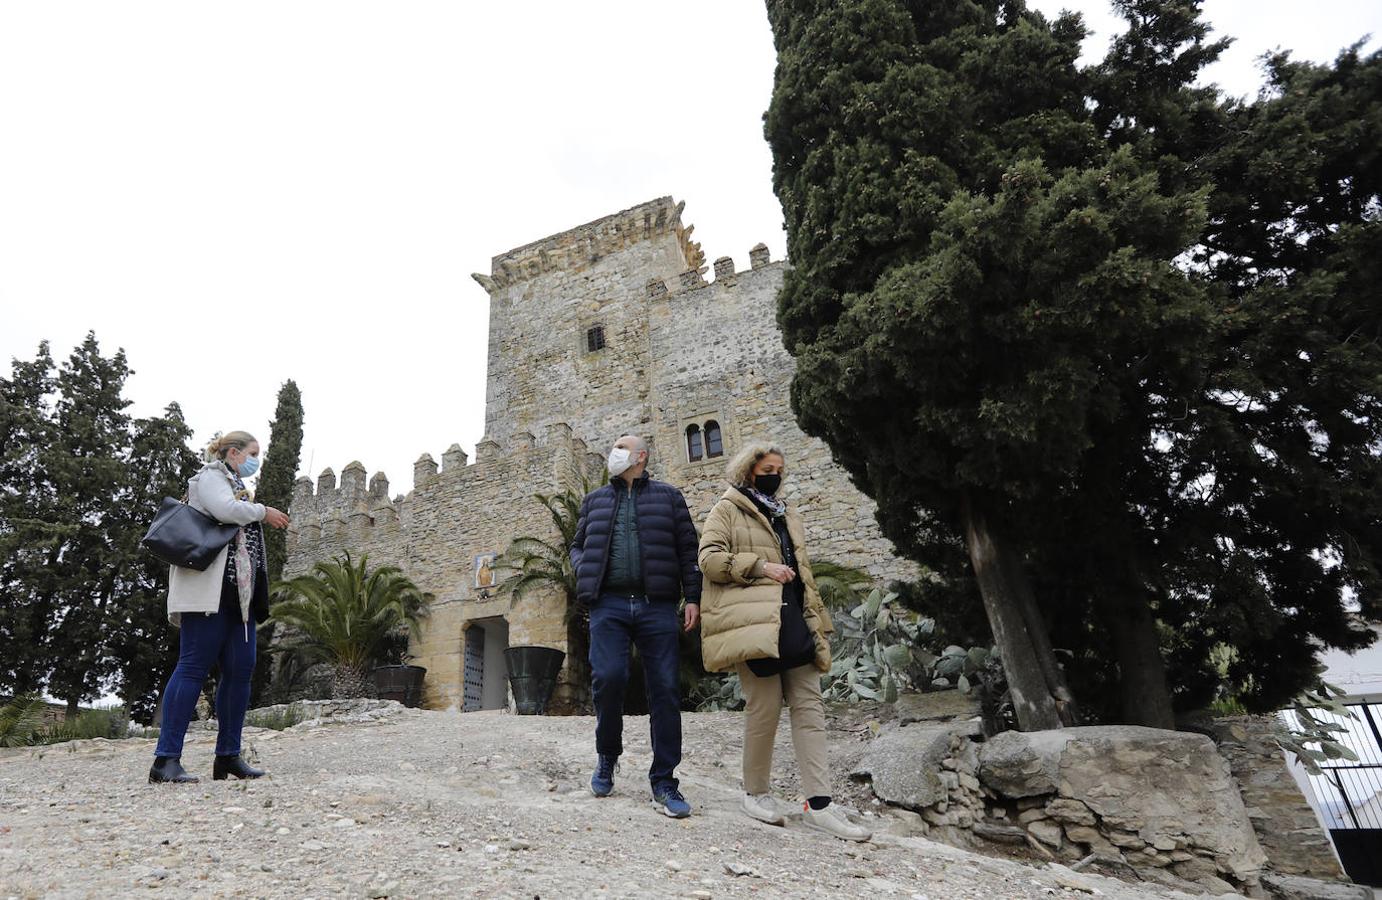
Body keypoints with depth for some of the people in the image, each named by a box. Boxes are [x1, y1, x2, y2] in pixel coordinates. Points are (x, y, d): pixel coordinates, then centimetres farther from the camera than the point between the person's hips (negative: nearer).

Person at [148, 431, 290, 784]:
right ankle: (166, 758, -6)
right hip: (210, 587, -9)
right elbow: (226, 509, -19)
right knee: (193, 666, -10)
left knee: (240, 669, 4)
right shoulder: (210, 476, 1)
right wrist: (263, 512, -6)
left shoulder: (237, 487, 29)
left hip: (239, 590, 9)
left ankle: (228, 756, 9)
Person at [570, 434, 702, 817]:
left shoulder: (667, 496, 12)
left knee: (665, 690, -2)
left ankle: (664, 783, 10)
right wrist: (585, 572, 2)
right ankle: (606, 757, 12)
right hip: (609, 603, 1)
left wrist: (693, 597, 0)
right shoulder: (595, 499, 19)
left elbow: (688, 549, 8)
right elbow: (578, 545, 24)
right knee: (608, 677, -16)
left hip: (657, 606, -1)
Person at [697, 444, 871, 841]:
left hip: (794, 623, 7)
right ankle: (755, 793, 16)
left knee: (809, 709, 2)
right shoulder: (727, 510, 5)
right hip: (754, 623, -7)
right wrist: (761, 565, -15)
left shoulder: (786, 515, 25)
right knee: (765, 707, -5)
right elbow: (710, 558, -8)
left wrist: (817, 621, 21)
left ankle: (818, 804, 6)